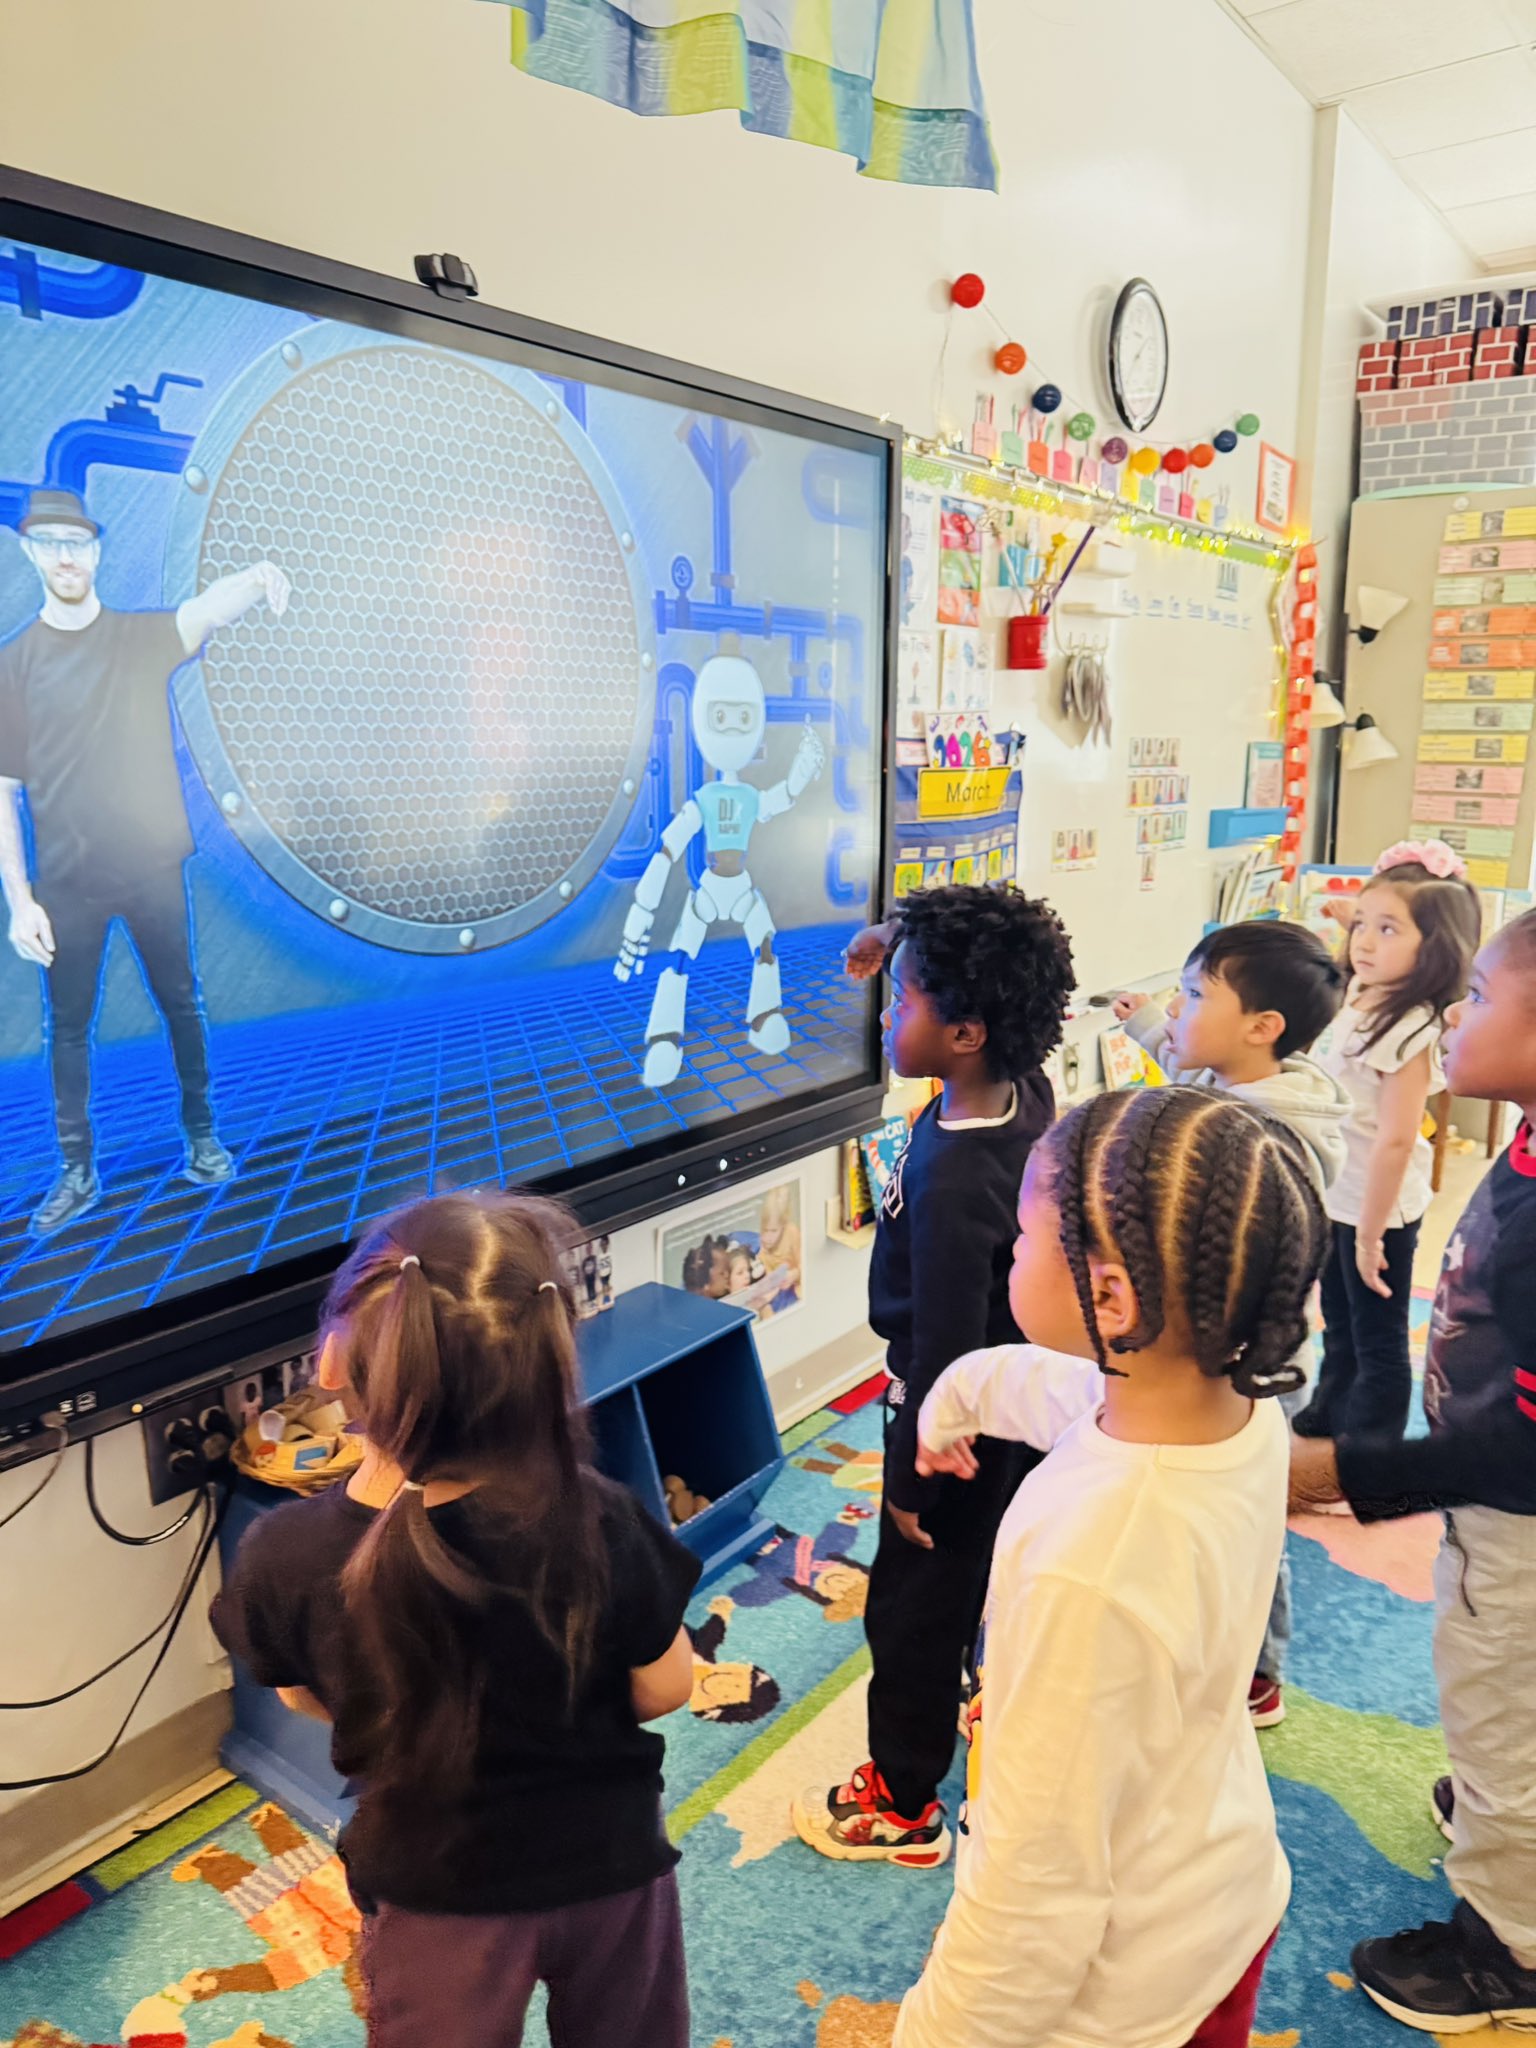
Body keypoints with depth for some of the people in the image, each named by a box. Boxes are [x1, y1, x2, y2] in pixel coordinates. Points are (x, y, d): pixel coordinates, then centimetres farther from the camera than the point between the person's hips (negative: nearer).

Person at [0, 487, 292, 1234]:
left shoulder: (143, 637, 2)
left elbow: (208, 608, -20)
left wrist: (257, 578, -44)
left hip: (153, 868, 0)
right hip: (68, 883, 0)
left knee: (180, 1005, 11)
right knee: (68, 1026, 7)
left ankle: (201, 1137, 27)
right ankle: (77, 1172, 20)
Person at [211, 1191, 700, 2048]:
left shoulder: (287, 1558, -29)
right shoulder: (597, 1527, -33)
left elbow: (308, 1698, -6)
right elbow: (664, 1691, -14)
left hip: (435, 1892, 0)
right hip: (606, 1865, 0)